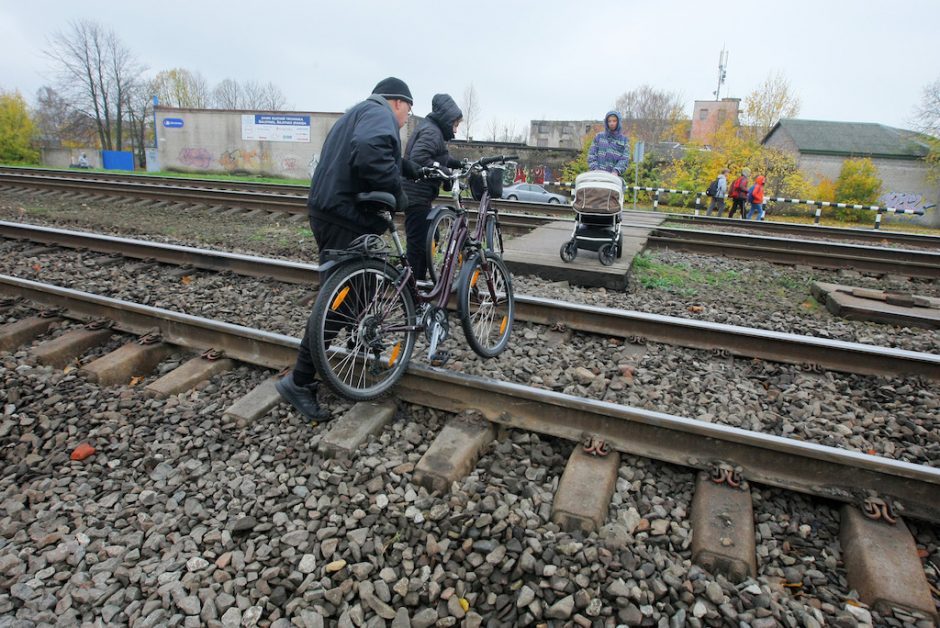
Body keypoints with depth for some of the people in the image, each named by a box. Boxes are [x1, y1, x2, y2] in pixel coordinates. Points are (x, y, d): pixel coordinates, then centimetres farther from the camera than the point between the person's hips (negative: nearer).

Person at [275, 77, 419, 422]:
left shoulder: (360, 112, 26)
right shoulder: (380, 113, -8)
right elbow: (369, 154, -29)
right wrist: (397, 193, -19)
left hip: (332, 211, 11)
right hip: (345, 217, -11)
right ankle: (298, 382, 0)